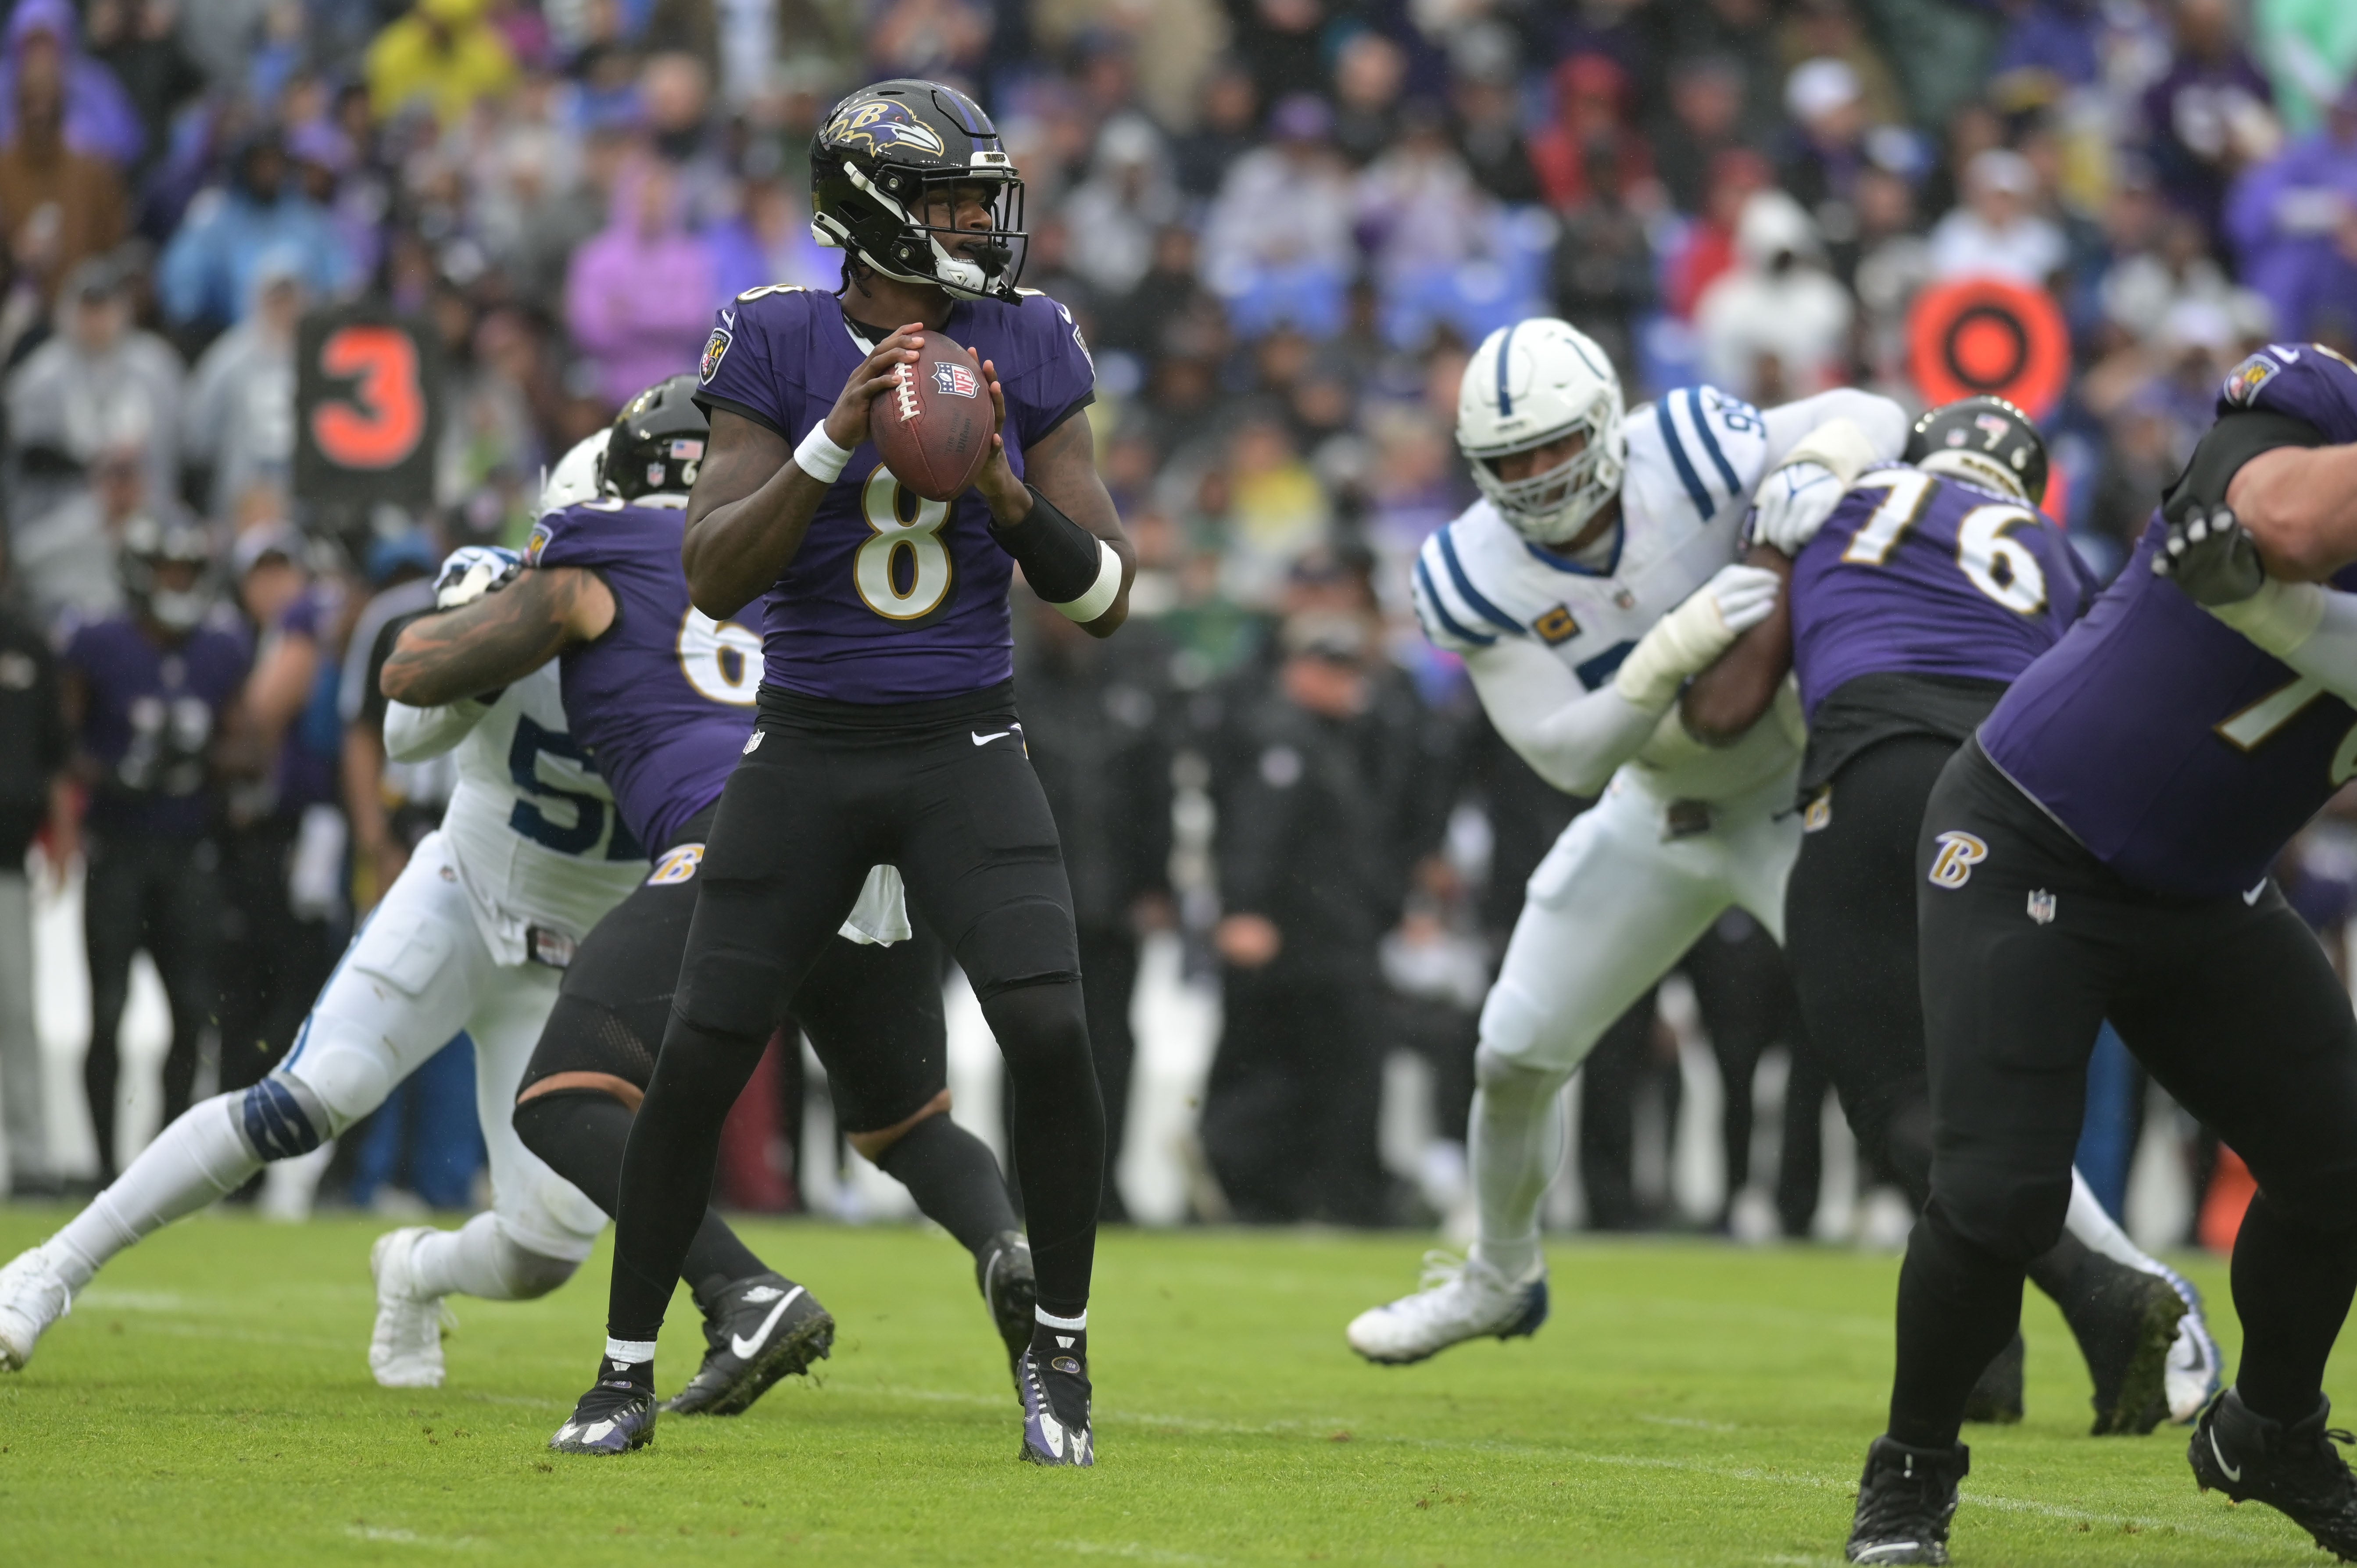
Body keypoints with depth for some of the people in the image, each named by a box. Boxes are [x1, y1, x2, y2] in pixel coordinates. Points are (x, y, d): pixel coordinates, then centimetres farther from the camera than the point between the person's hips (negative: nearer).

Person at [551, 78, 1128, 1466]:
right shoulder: (781, 349, -5)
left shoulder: (1027, 353, -1)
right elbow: (714, 579, -13)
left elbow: (1106, 597, -1)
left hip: (967, 751, 0)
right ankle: (629, 1367, 14)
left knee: (1052, 1035, -17)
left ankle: (1059, 1349, 2)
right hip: (810, 751, 0)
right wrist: (835, 441, -24)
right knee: (700, 1060, -3)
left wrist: (1007, 493, -19)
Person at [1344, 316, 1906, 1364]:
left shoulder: (1684, 454, -27)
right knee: (1515, 1053, 12)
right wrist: (1678, 649, -42)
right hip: (1658, 814, 4)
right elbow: (1571, 756, -26)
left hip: (1798, 795, -4)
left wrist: (1807, 474, -40)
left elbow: (1872, 421, -17)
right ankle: (1500, 1277, 39)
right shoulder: (1476, 578, -19)